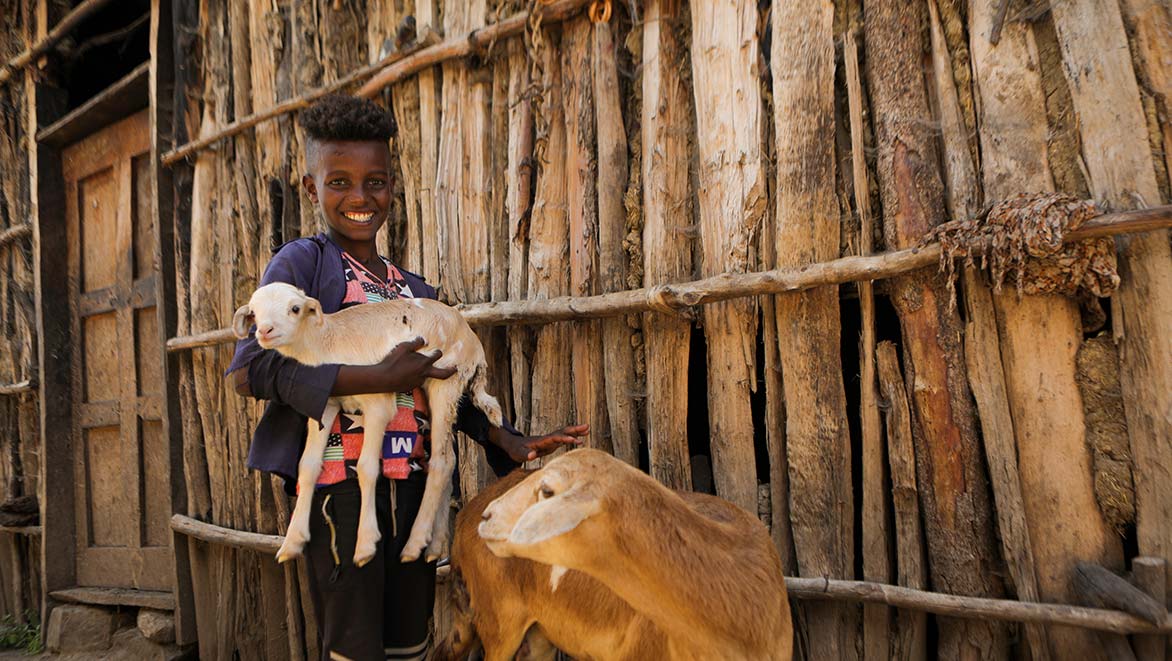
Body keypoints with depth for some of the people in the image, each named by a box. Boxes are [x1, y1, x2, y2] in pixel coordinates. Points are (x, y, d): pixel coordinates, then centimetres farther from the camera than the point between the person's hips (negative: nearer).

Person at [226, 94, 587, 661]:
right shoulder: (301, 262, -4)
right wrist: (379, 378, -20)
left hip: (413, 484, 6)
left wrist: (508, 441, 5)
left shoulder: (414, 289, 16)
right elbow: (251, 370, -16)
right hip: (341, 485, -6)